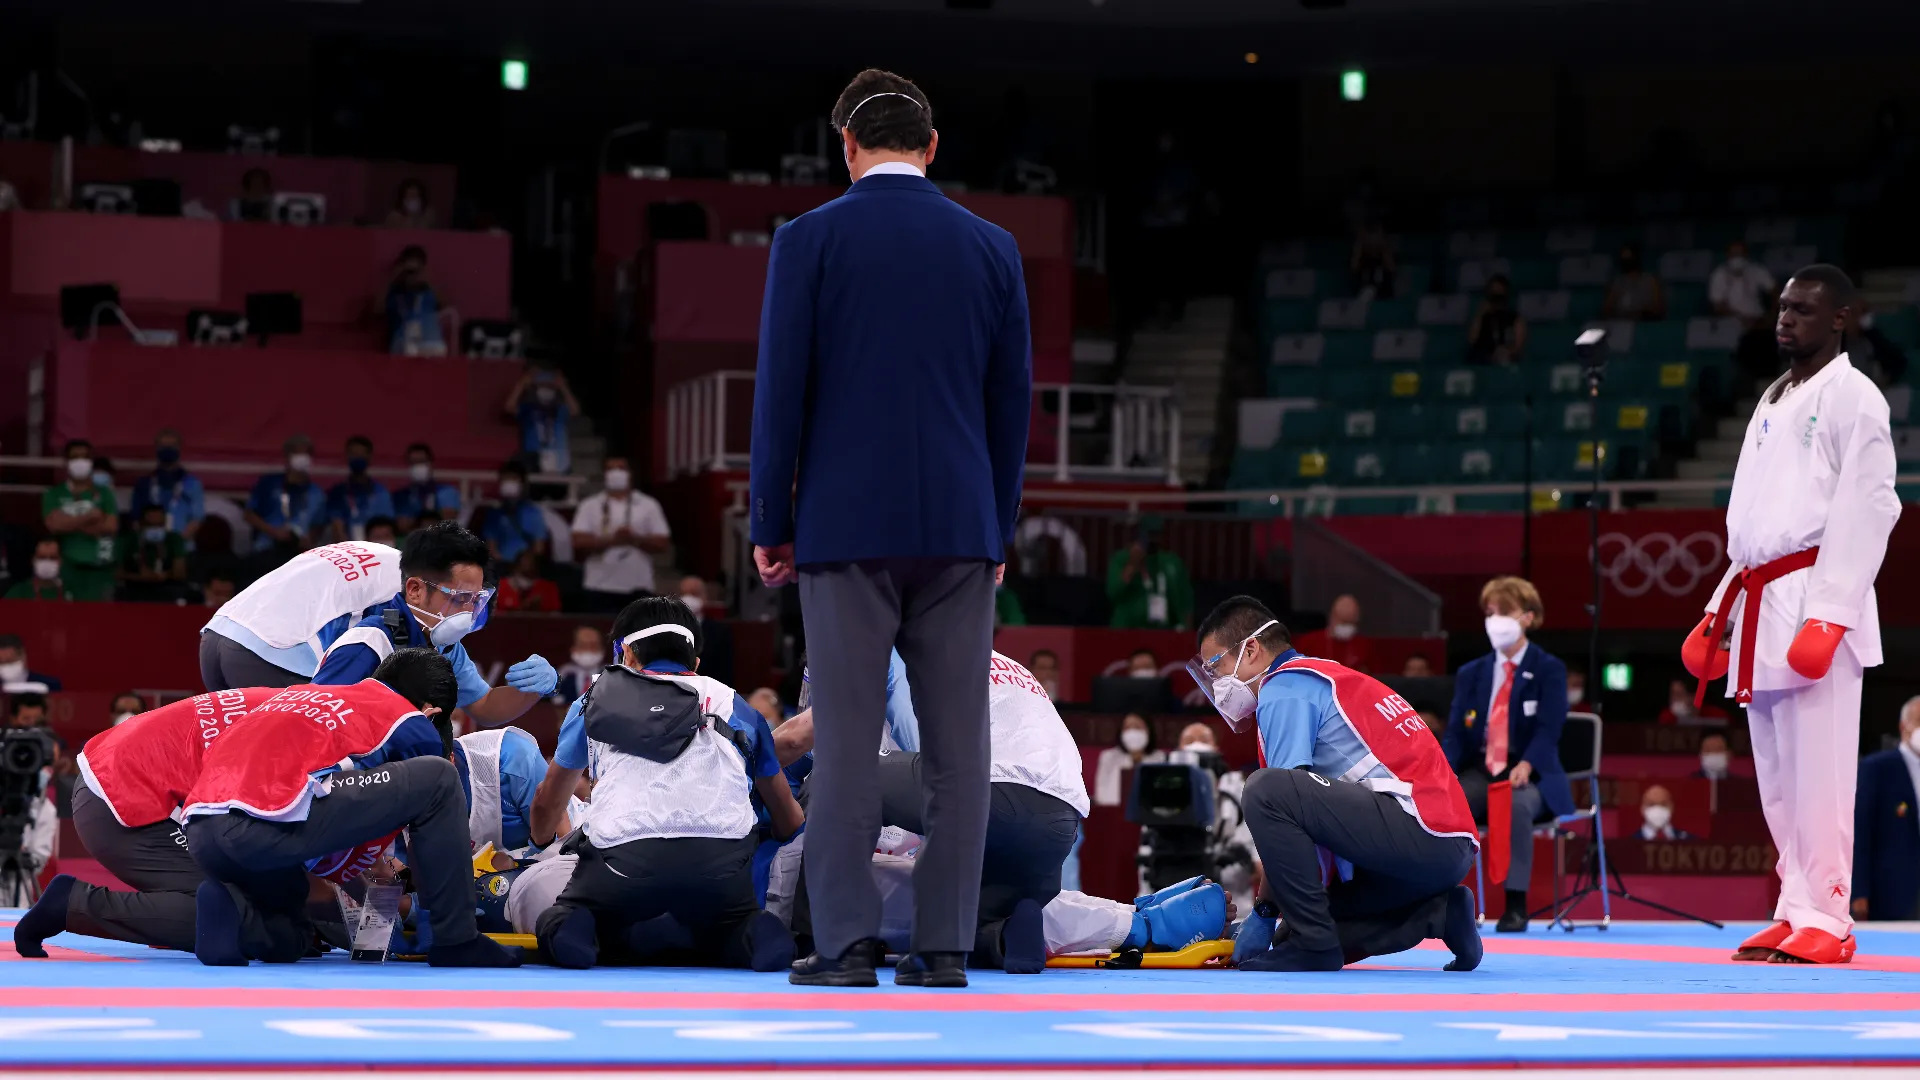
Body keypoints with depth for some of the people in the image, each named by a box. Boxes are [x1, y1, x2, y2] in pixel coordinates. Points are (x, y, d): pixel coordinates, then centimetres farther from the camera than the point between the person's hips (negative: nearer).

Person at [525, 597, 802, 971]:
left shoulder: (595, 701, 26)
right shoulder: (733, 704, 27)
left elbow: (548, 803, 41)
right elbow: (788, 816, 40)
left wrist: (540, 845, 64)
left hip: (625, 855, -1)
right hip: (721, 862, 1)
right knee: (721, 936, 29)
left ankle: (574, 929, -9)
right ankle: (756, 937, -5)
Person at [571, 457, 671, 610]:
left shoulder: (649, 505, 7)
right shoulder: (590, 506, 6)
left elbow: (663, 544, 2)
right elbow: (579, 543, -5)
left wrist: (635, 539, -16)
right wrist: (611, 540, -18)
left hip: (638, 588, 0)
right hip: (601, 588, 0)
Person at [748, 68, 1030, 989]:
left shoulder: (810, 240, -2)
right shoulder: (991, 247, 6)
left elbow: (780, 390, -4)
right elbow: (1012, 400, 8)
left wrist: (770, 524, 3)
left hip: (846, 525, -2)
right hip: (960, 530, 2)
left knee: (846, 741, -1)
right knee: (956, 742, 4)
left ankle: (844, 946, -3)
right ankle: (944, 946, 3)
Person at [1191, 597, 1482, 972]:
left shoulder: (1284, 688, -3)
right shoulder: (1324, 678, 27)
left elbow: (1277, 802, -9)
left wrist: (1263, 913, -2)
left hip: (1421, 830, -10)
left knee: (1266, 789, -22)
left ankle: (1313, 942, -14)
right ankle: (1436, 914, 10)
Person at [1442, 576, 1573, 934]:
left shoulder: (1549, 670, 2)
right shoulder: (1471, 673, 15)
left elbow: (1549, 729, -11)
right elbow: (1456, 733, 7)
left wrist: (1525, 766, -32)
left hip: (1530, 775, -4)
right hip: (1480, 771, 4)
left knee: (1516, 804, -40)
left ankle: (1516, 905, -36)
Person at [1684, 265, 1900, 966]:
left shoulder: (1851, 398, -4)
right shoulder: (1774, 403, 22)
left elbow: (1864, 511, -12)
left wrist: (1828, 616, -19)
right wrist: (1720, 611, 20)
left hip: (1814, 601, -8)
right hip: (1760, 604, 9)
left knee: (1817, 769, -10)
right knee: (1776, 775, 8)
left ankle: (1823, 920, -9)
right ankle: (1794, 911, 13)